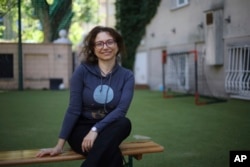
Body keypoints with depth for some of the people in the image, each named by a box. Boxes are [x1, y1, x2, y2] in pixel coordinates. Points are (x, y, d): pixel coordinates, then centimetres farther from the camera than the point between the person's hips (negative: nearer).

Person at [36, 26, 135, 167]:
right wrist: (60, 145, -11)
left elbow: (121, 110, -15)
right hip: (81, 128, -3)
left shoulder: (127, 76, -1)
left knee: (125, 123, -34)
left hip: (108, 129, 3)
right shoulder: (82, 71, -6)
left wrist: (95, 129, -28)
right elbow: (74, 109, -8)